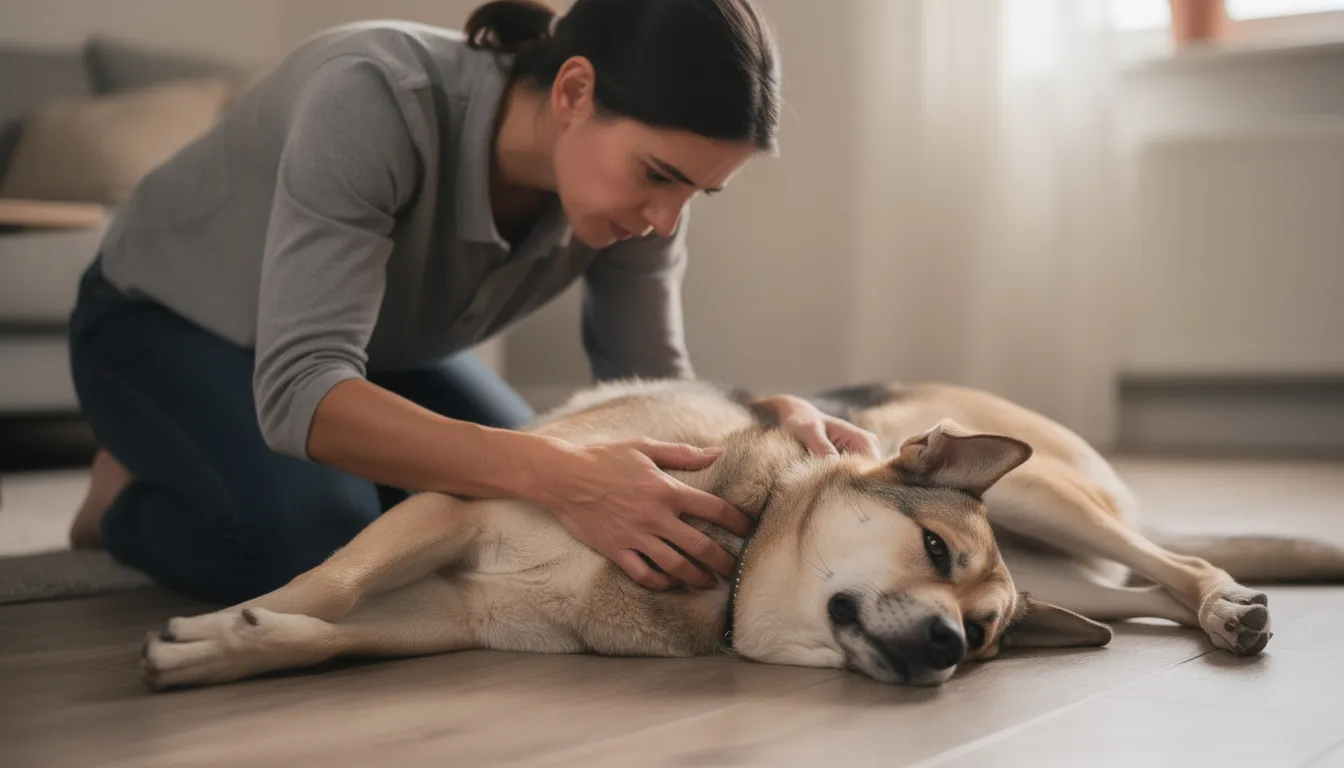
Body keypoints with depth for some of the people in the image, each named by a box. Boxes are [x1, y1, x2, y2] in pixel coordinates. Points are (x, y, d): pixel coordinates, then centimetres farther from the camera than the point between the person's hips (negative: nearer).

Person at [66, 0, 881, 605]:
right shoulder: (375, 98, -40)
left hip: (372, 346, 6)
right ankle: (130, 496, 3)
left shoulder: (639, 185, -21)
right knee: (309, 537, -31)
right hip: (165, 318, -5)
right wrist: (557, 474, -56)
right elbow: (299, 389, -45)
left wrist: (777, 415, -35)